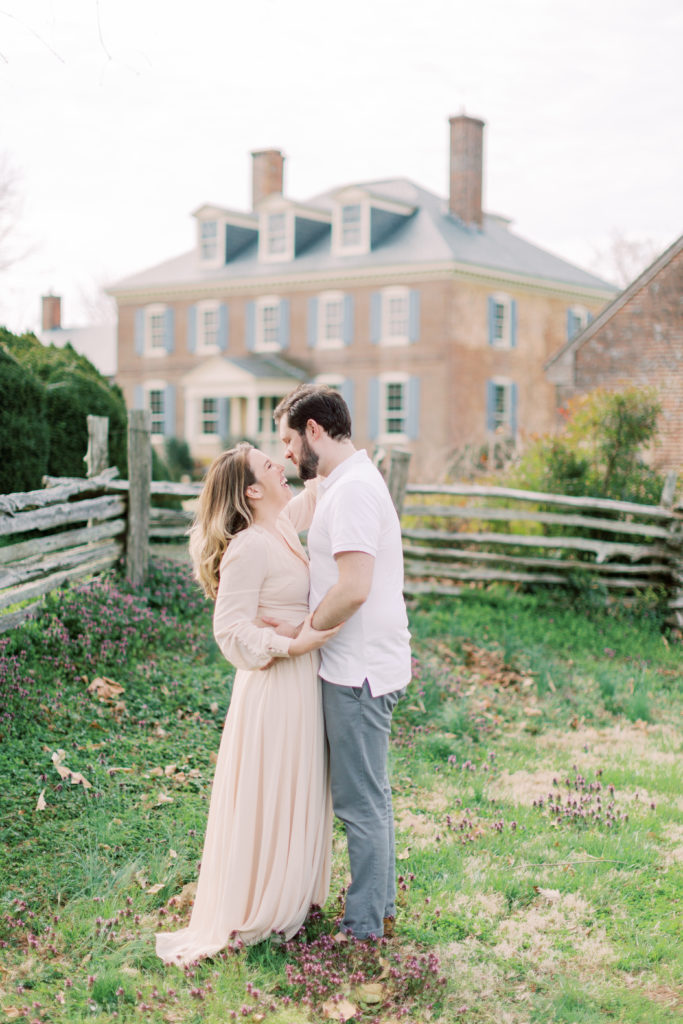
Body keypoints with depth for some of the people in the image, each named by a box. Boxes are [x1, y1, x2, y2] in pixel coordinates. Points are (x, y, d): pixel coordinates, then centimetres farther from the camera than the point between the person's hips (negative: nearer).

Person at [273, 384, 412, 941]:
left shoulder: (351, 489, -18)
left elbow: (353, 589, -27)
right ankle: (382, 907, 30)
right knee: (371, 794, 18)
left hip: (358, 670, -10)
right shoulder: (352, 480, 15)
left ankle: (365, 926, 12)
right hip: (362, 664, 10)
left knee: (359, 800, 0)